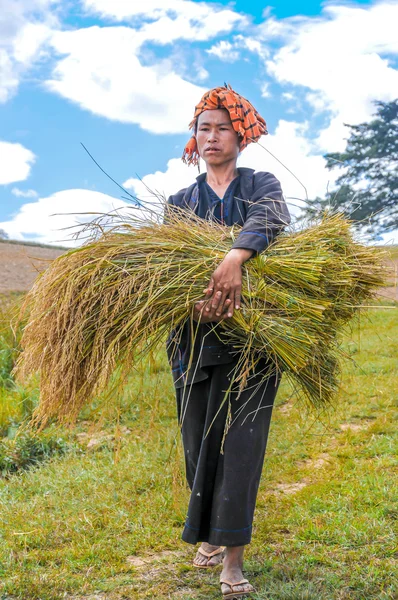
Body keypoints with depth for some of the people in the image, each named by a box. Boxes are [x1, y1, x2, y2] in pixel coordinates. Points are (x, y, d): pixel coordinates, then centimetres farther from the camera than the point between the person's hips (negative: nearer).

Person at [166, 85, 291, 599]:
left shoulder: (261, 186, 8)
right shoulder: (181, 203, 13)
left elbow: (270, 217, -17)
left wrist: (235, 257, -38)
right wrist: (193, 300, -25)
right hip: (197, 338, 2)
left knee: (239, 439, -8)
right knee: (200, 440, 7)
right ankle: (209, 536, 27)